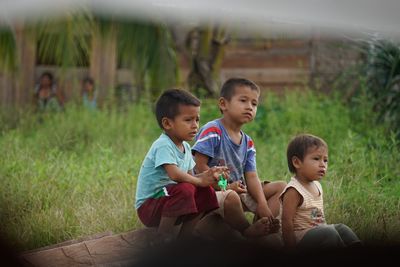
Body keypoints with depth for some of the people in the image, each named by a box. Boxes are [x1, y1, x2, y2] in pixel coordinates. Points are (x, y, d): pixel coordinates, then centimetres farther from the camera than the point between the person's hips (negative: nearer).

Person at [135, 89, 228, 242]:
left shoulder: (185, 147, 11)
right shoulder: (163, 146, -20)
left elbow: (189, 176, 10)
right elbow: (175, 174, -33)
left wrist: (207, 175, -10)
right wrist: (199, 181, -23)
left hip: (166, 199, 9)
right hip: (148, 207, -9)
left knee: (206, 192, -2)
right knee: (184, 189, -32)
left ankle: (185, 237, 1)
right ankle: (164, 236, -18)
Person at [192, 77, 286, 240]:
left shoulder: (247, 142, 12)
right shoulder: (212, 131, -12)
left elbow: (252, 177, 4)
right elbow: (200, 166, -18)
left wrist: (262, 204, -12)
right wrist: (225, 187, -20)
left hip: (239, 190, 9)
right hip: (212, 191, -9)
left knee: (281, 187, 2)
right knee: (231, 197, -42)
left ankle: (258, 226, -23)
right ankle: (246, 231, -13)